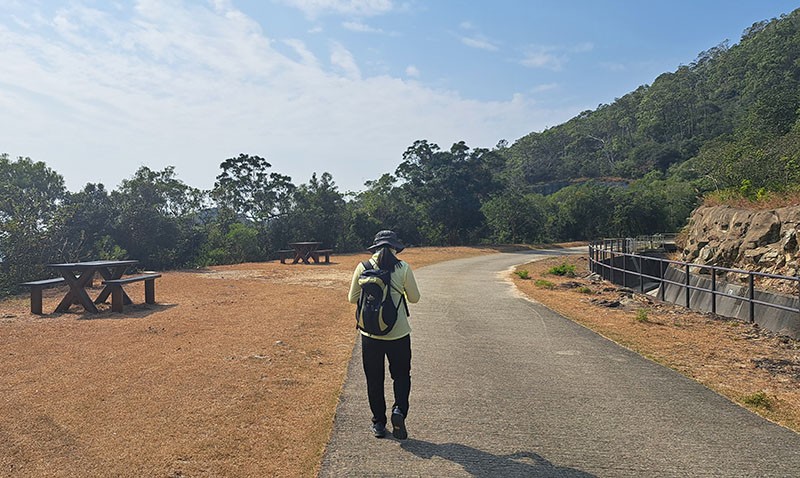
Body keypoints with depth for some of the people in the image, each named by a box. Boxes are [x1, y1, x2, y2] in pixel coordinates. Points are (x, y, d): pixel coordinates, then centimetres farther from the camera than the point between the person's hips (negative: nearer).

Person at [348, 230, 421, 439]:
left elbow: (352, 298, 3)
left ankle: (379, 423, 21)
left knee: (374, 379, 15)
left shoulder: (362, 267, -4)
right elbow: (414, 298, 0)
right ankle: (399, 410, -6)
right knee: (401, 375, 16)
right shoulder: (403, 268, -8)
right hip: (398, 333, -1)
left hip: (370, 333, 1)